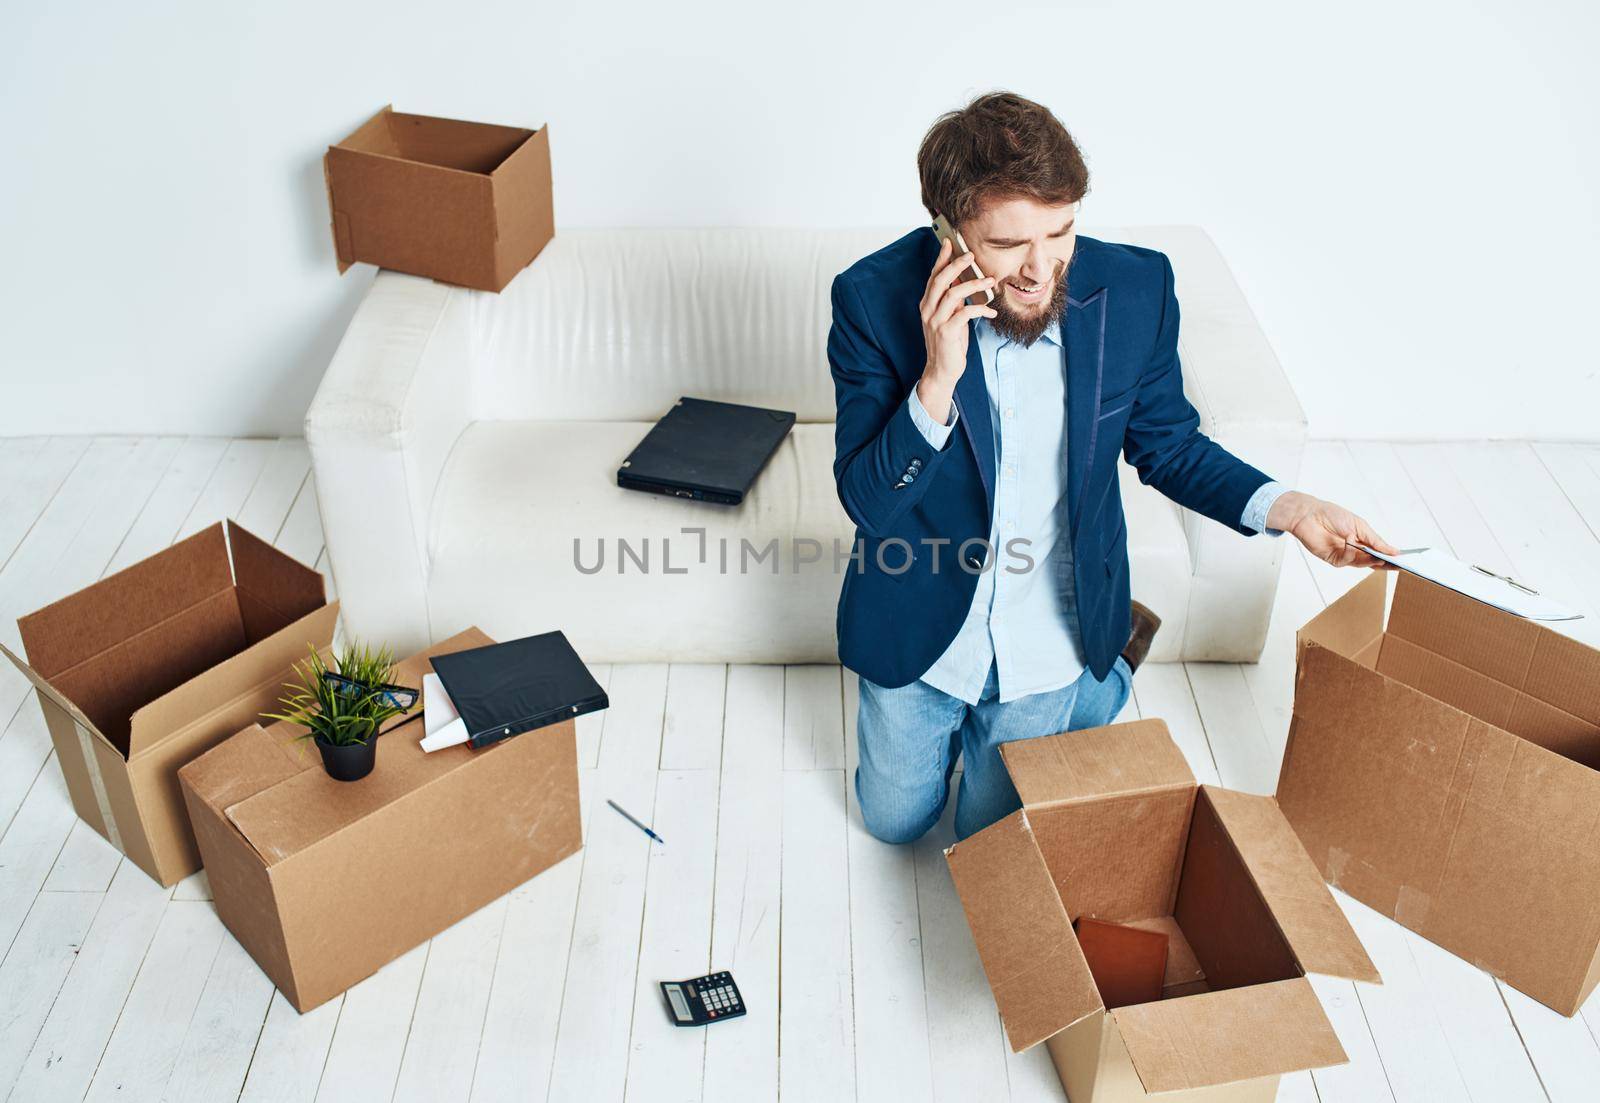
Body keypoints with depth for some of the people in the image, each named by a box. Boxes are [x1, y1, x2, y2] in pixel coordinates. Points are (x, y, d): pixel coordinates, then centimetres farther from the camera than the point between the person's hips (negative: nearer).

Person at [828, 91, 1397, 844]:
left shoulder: (1134, 288, -19)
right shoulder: (875, 297, -24)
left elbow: (1167, 446, -2)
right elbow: (865, 501, -23)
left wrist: (1284, 507, -19)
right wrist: (938, 381, -39)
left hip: (1050, 633, 0)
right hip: (920, 628, 0)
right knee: (894, 819, 21)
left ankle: (1113, 659, 39)